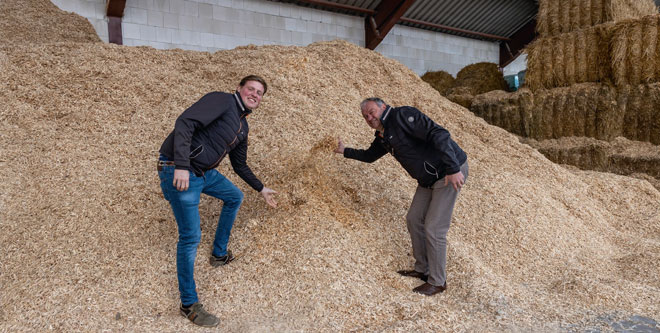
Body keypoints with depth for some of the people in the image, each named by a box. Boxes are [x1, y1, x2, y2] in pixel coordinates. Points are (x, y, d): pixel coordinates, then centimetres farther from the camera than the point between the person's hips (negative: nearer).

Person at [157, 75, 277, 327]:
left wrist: (261, 189, 30)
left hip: (204, 172, 10)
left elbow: (240, 165, 27)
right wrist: (182, 166, -33)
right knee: (191, 235, -9)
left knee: (235, 197, 23)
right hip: (178, 171, -9)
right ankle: (188, 305, 6)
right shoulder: (222, 100, -11)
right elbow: (184, 122, -24)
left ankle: (219, 254, 34)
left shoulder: (243, 128, 15)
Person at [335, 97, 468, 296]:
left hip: (451, 173, -9)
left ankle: (437, 282, 10)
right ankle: (423, 270, 29)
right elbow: (369, 155, 32)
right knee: (414, 220, 13)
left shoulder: (402, 116, -19)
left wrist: (453, 169, -33)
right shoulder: (383, 137, 10)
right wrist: (346, 151, 33)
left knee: (433, 229, -7)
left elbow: (439, 134, -29)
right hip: (428, 179, 9)